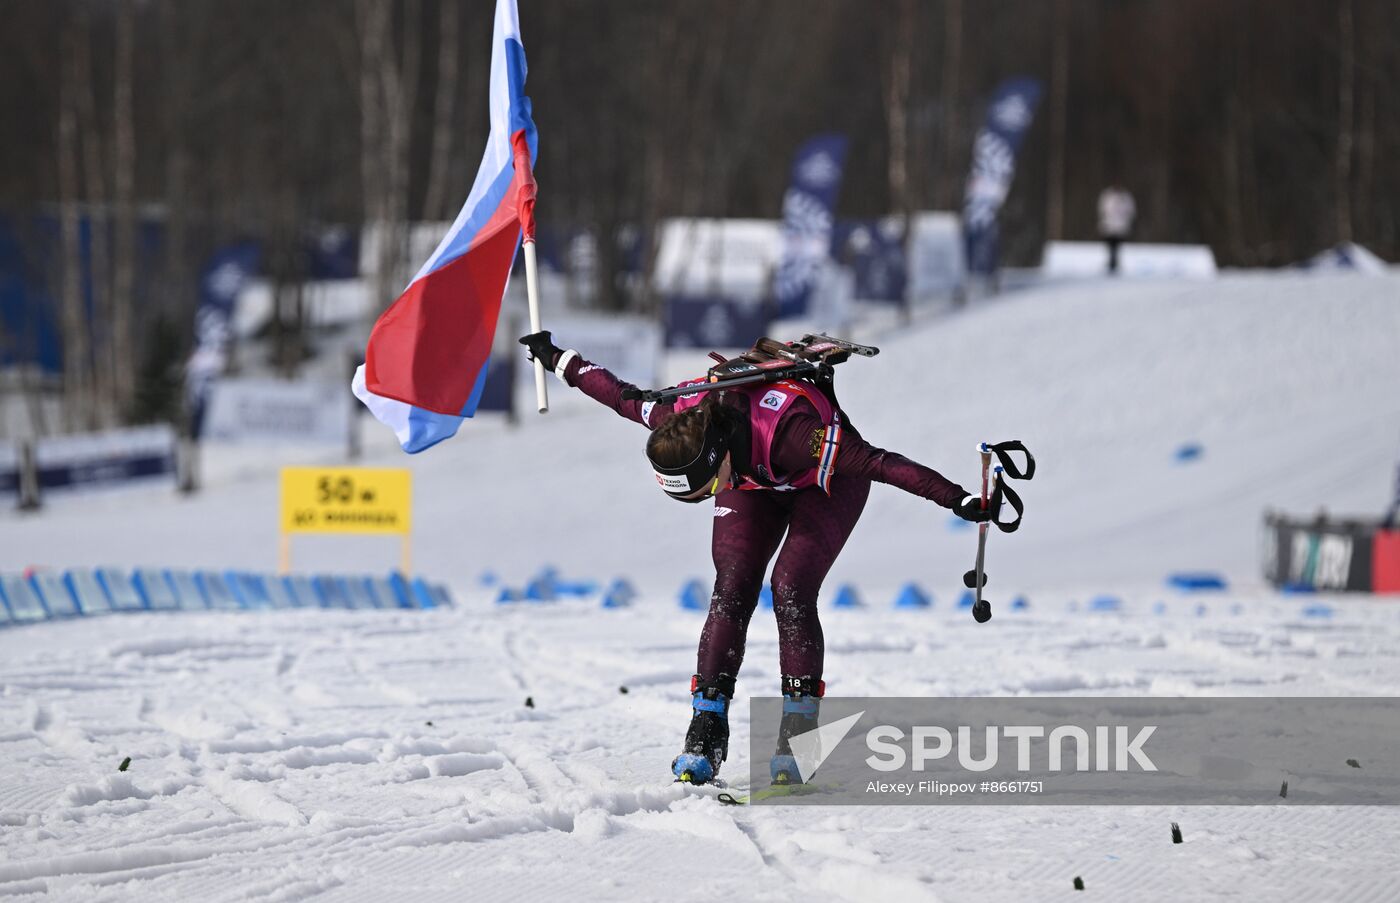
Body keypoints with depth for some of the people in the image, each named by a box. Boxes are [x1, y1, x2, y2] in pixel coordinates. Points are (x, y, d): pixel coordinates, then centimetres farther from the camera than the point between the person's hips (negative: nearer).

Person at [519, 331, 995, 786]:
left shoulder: (787, 430, -45)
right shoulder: (682, 418, -30)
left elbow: (876, 462, -43)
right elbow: (619, 395, -9)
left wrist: (959, 501, -45)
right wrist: (558, 361, 4)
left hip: (829, 481, -4)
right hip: (754, 481, 4)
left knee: (790, 590, -21)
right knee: (732, 591, -13)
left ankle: (798, 735, -15)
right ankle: (705, 732, -11)